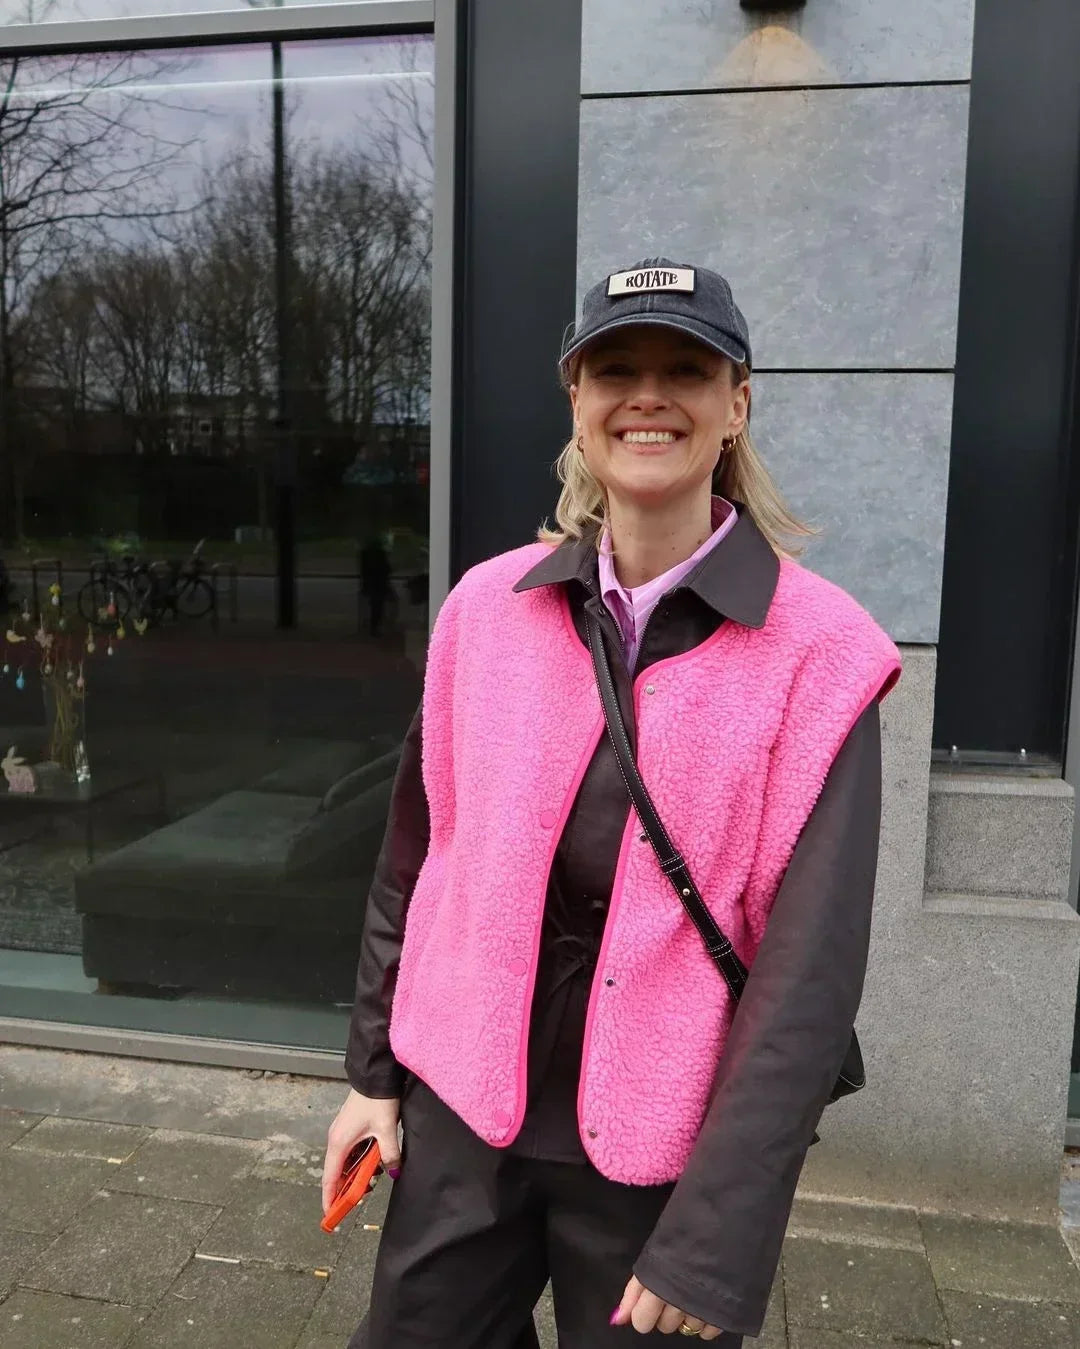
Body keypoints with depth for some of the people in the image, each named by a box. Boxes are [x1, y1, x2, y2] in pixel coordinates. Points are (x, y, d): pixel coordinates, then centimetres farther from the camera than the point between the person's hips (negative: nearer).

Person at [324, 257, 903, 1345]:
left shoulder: (816, 651, -13)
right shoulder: (488, 604, -3)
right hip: (463, 1112, 3)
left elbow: (811, 962, -14)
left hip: (667, 1149, -2)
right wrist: (373, 1069, 8)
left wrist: (715, 1238, -14)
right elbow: (417, 851, 4)